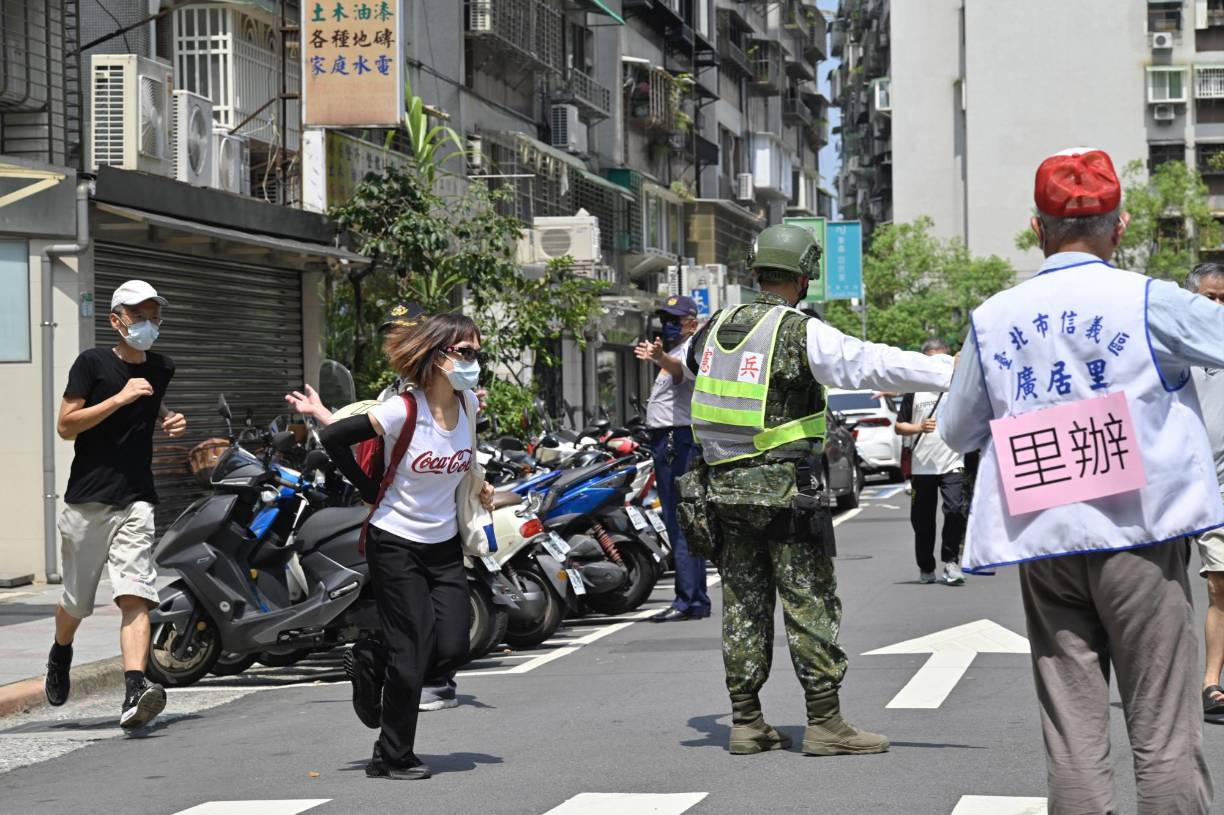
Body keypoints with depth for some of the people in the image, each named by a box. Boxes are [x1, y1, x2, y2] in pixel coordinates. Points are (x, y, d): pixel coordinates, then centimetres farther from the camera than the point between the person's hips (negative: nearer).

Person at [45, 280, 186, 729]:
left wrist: (169, 420, 11)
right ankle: (60, 654, 44)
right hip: (87, 500, -2)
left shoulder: (161, 369, 11)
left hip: (136, 502, 2)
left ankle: (135, 692, -27)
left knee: (136, 597, -15)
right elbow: (66, 425, -11)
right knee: (77, 601, 12)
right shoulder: (92, 363, -4)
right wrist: (122, 398, -18)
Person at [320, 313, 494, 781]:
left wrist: (477, 485, 8)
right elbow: (333, 438, -14)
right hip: (396, 544, -6)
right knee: (411, 653, -4)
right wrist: (371, 492, -9)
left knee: (452, 649, -3)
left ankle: (377, 677, 26)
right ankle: (392, 758, 11)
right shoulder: (404, 411, -19)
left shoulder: (467, 407, 0)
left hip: (445, 545, 6)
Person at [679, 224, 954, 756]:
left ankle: (746, 723, 13)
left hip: (722, 487, 7)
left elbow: (686, 360, 31)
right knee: (810, 603, -1)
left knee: (743, 604, 10)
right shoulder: (802, 333, -12)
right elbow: (877, 364, -19)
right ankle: (824, 723, 0)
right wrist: (954, 372, -19)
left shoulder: (715, 329, 9)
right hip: (782, 487, -6)